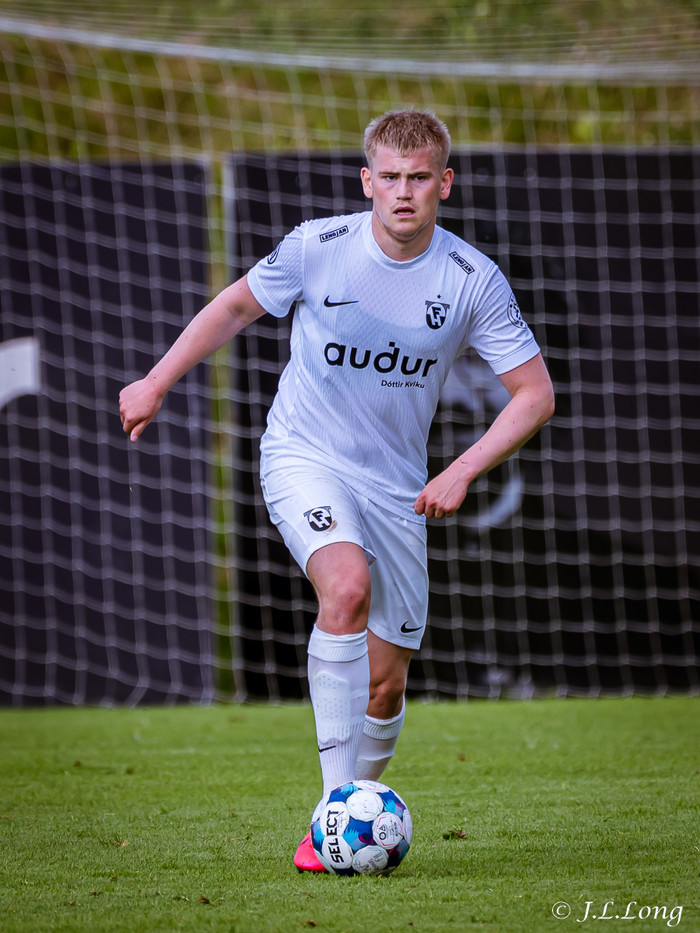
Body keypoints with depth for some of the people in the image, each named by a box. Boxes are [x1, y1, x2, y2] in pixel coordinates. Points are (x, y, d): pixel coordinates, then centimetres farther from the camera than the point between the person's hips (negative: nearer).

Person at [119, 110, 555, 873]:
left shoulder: (474, 281, -8)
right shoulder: (317, 247, -9)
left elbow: (534, 394, -3)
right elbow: (237, 305, 10)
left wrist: (461, 472, -14)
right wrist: (155, 382, 10)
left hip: (397, 485, 3)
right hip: (304, 458, -3)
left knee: (385, 686, 3)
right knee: (347, 586, -32)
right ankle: (337, 808, -31)